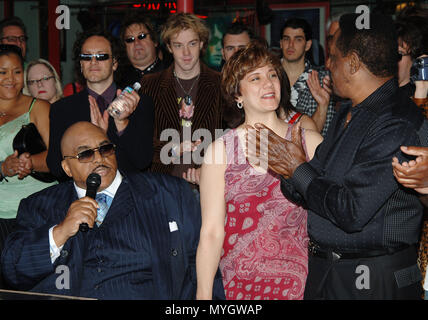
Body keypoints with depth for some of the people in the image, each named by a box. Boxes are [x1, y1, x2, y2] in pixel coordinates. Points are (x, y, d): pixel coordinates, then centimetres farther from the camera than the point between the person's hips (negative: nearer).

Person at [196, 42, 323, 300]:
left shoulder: (309, 141, 1)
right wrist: (203, 295, -4)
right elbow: (211, 232, -2)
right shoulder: (220, 150, -1)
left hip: (301, 282, 1)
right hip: (240, 285, 0)